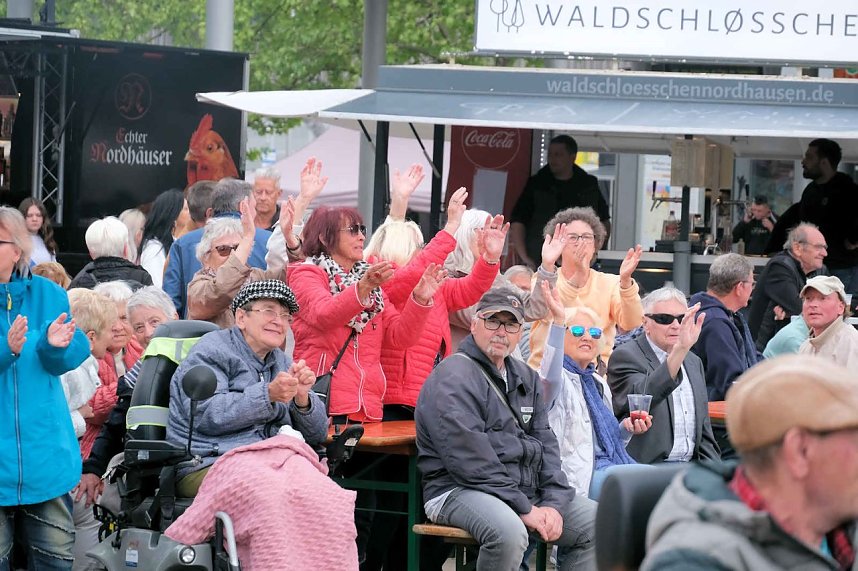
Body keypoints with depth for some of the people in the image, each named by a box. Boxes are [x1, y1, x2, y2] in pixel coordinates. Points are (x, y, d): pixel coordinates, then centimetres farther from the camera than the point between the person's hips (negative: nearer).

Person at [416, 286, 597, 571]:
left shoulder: (526, 377, 18)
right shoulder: (453, 378, -10)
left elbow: (545, 443, 13)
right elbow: (468, 458, -18)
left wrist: (554, 503, -4)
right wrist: (524, 508, -19)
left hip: (527, 489, 8)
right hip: (460, 491, -8)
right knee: (509, 532, -38)